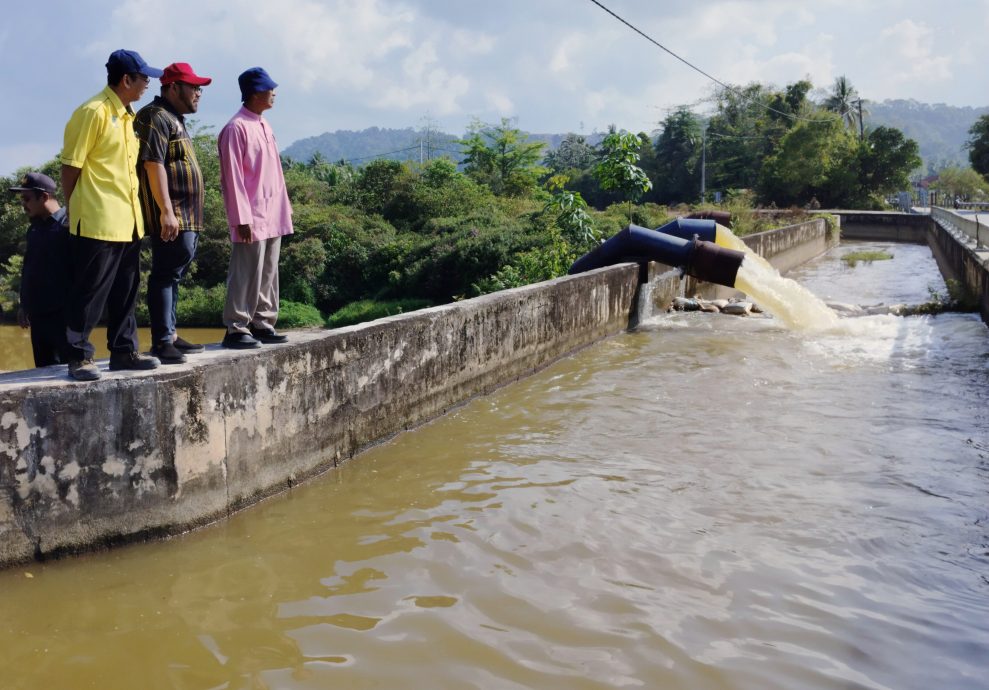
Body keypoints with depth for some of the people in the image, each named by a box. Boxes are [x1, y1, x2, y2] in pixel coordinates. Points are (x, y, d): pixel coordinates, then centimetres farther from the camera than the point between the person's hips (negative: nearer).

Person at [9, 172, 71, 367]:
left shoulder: (68, 224, -9)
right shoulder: (34, 228, 15)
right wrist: (24, 305, 20)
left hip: (62, 312, -8)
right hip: (38, 313, 8)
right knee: (44, 368, 11)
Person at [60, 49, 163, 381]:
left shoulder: (127, 116, 15)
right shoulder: (93, 112, -12)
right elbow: (71, 166, -10)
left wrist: (135, 212, 17)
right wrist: (74, 212, -6)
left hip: (128, 222, 8)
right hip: (98, 223, -8)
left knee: (125, 291, 13)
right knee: (90, 292, -1)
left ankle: (123, 350, 22)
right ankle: (79, 356, 7)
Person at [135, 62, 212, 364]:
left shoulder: (175, 119, 22)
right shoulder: (156, 118, -10)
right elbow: (153, 165, -20)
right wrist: (166, 211, -26)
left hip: (185, 215, 10)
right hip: (171, 216, -10)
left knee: (172, 273, 13)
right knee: (165, 273, -10)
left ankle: (170, 335, 20)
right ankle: (161, 341, -8)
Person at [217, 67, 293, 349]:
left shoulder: (264, 126, 16)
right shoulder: (236, 128, -12)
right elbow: (233, 177, -15)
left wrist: (284, 208, 15)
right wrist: (242, 219, -19)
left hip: (272, 217, 9)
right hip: (252, 218, -9)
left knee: (268, 275, 12)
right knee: (246, 275, -6)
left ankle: (262, 324, 19)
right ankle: (236, 329, 0)